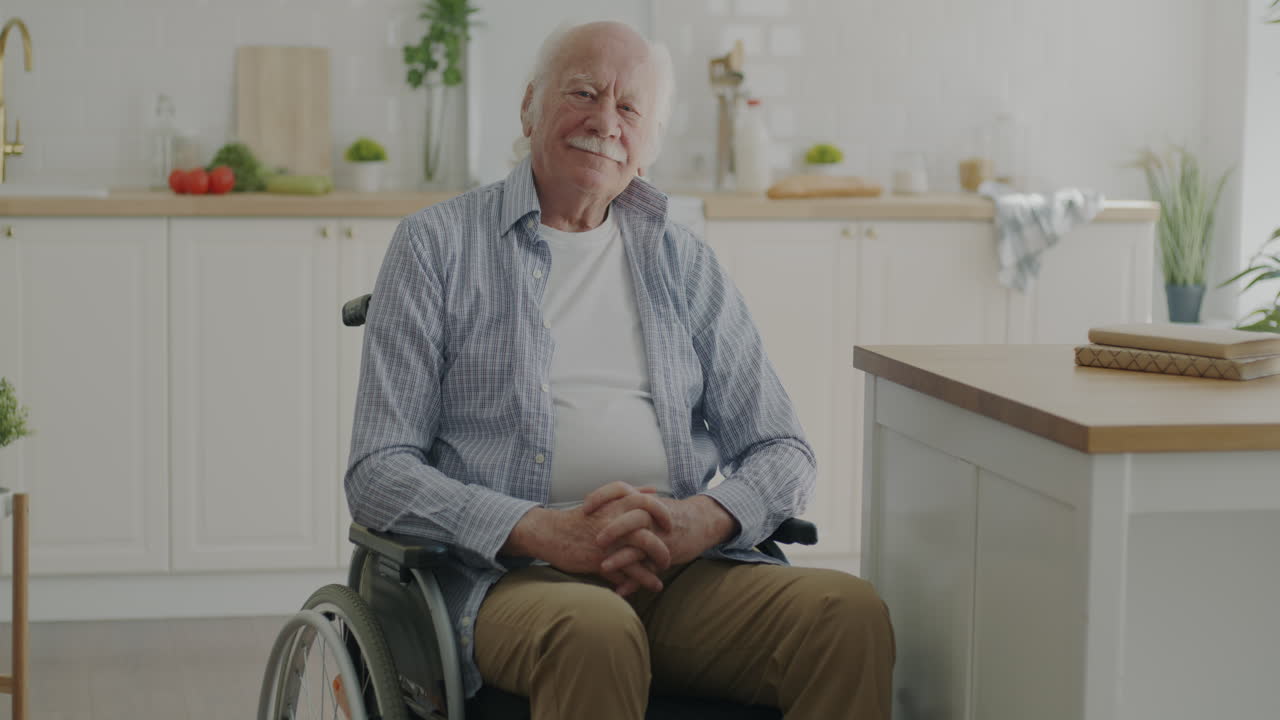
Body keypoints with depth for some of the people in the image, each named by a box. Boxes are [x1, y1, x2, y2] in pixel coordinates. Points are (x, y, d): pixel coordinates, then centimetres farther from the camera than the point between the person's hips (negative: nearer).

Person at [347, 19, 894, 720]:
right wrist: (550, 532, -17)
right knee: (597, 633, -39)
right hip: (510, 571, -4)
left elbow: (781, 451, 15)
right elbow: (378, 475, -1)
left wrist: (704, 519, -10)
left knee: (849, 611, -26)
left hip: (676, 568, 4)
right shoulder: (437, 244, 8)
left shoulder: (685, 262, 20)